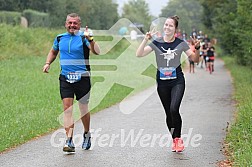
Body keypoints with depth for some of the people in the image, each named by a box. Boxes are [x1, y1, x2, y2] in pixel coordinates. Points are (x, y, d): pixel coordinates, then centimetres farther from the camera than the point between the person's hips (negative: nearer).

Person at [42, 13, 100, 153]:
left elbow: (96, 52, -19)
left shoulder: (83, 37, -4)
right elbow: (53, 52, 28)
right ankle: (69, 141, -12)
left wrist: (90, 40, -35)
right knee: (67, 108, -9)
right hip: (65, 78, 2)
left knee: (83, 108, 7)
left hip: (82, 77, -2)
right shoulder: (60, 38, 9)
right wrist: (48, 63, 12)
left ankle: (87, 134, 32)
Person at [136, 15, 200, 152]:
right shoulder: (156, 43, -1)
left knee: (174, 109, -21)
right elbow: (139, 54, -11)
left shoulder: (181, 43, -1)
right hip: (162, 82, 2)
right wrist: (146, 39, -20)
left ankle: (178, 138, -2)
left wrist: (197, 48, -14)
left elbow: (195, 59, 4)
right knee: (168, 113, 6)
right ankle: (174, 140, 24)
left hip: (177, 81, -2)